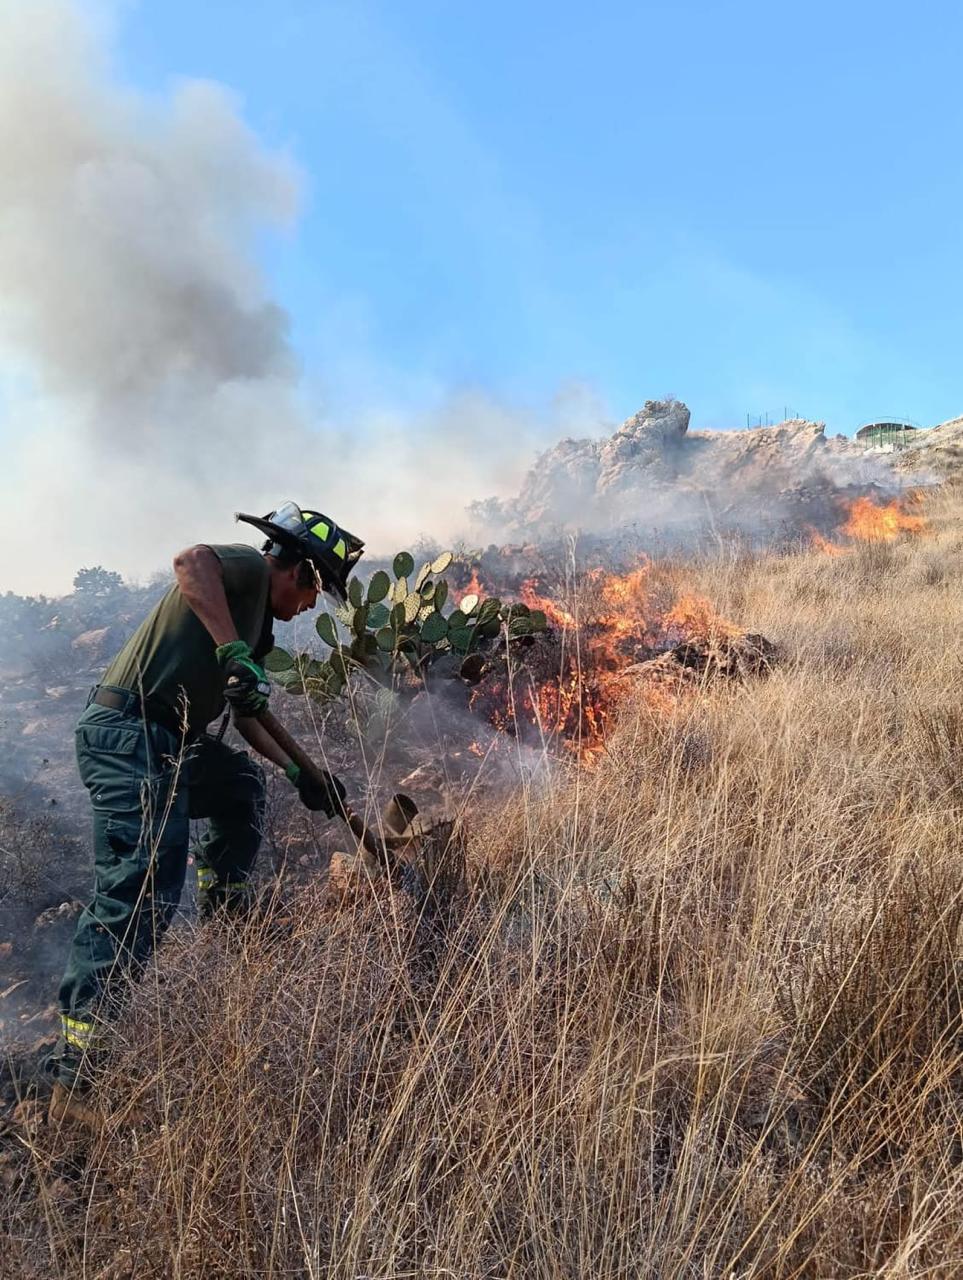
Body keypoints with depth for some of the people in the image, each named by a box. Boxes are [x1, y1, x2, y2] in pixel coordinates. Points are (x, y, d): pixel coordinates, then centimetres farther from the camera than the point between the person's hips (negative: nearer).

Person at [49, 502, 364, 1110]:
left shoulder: (258, 624, 23)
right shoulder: (246, 567, -3)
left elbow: (246, 717, 27)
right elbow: (192, 560, -28)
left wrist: (298, 771, 22)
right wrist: (234, 652, -32)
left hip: (173, 741, 11)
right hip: (130, 734, -11)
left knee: (245, 782, 30)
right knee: (140, 894, -17)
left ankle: (225, 916, 38)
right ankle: (72, 1075, -16)